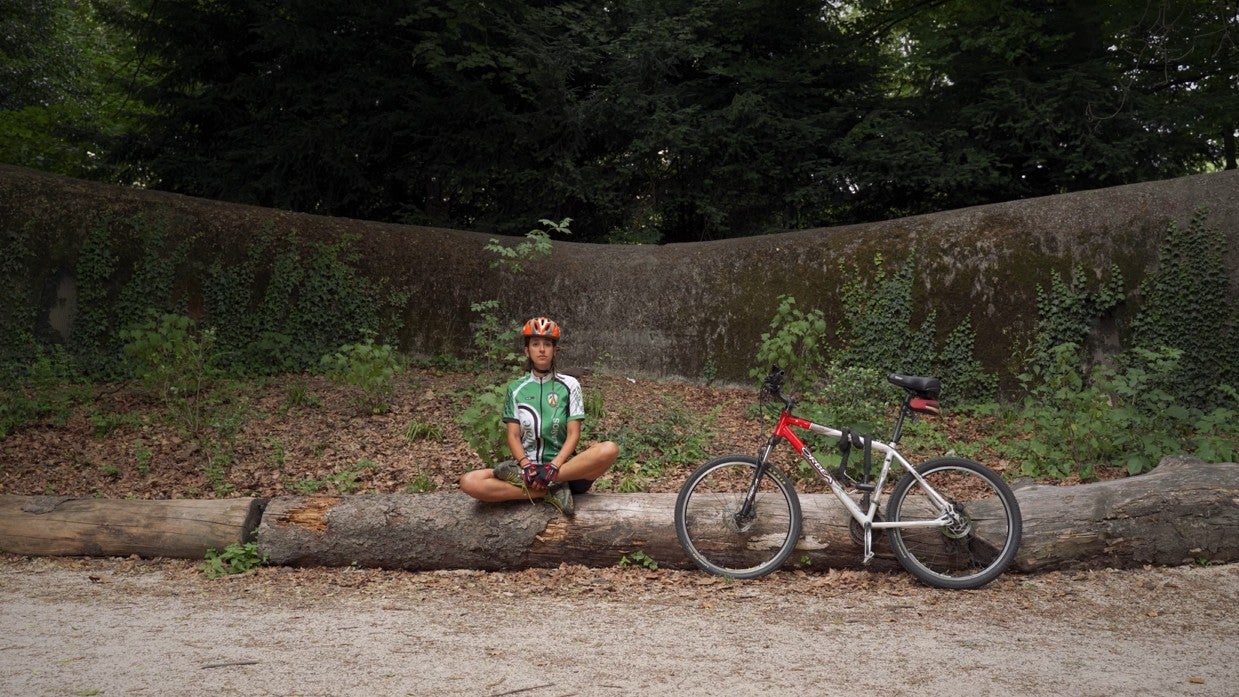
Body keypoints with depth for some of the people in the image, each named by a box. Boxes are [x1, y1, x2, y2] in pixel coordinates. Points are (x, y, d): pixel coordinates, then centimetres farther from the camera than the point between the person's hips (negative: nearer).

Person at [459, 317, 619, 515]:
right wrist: (527, 465, -19)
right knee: (469, 482, -27)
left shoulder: (569, 385, 3)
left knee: (609, 449, -33)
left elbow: (573, 434, -3)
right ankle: (552, 490, -23)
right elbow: (513, 435, 1)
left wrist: (554, 466, -21)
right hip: (527, 464, 1)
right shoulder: (516, 388, 8)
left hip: (562, 463, 0)